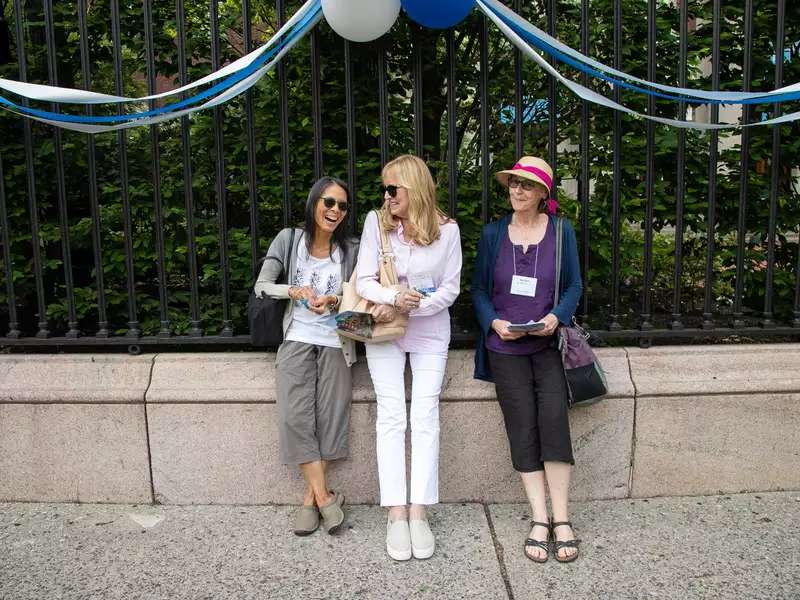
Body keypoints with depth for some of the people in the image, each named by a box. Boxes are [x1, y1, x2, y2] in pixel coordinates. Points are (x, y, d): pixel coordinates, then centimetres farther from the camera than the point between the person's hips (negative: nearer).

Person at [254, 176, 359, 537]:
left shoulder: (351, 250, 5)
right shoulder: (289, 239, 4)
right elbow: (261, 286, 0)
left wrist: (336, 302, -15)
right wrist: (295, 291, -17)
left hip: (335, 344, 1)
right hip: (297, 341, 0)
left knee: (330, 420, -7)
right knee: (295, 418, -14)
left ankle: (311, 497, 6)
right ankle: (325, 496, -3)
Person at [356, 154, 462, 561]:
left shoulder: (446, 229, -6)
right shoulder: (376, 222, -4)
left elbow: (450, 289, -5)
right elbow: (363, 281, -8)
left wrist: (408, 307, -18)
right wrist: (394, 297, -28)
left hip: (430, 332, 0)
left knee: (425, 418, -2)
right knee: (391, 417, -3)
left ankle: (418, 512, 6)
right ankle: (396, 514, 3)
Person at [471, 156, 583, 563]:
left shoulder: (561, 231, 5)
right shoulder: (493, 233, 7)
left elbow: (574, 285, 5)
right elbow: (479, 288, 7)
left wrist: (557, 316, -14)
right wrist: (494, 322, -10)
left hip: (548, 345, -1)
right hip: (505, 347, 1)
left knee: (553, 420, -15)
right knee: (522, 429, -3)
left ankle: (561, 520, -4)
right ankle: (540, 521, 4)